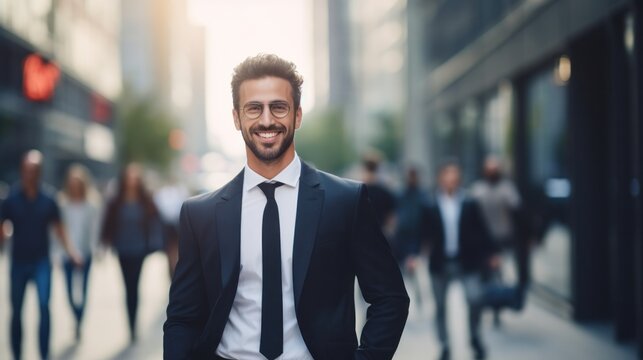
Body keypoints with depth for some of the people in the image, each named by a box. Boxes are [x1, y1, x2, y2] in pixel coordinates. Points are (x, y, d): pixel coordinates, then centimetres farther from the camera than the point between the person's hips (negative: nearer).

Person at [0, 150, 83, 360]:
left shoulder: (48, 201, -2)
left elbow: (58, 230, 4)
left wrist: (71, 252, -7)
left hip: (41, 263, -1)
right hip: (19, 262, 1)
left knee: (44, 305, -16)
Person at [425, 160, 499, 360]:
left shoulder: (470, 204, 0)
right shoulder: (431, 206, -4)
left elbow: (481, 230, 4)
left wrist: (491, 253, 4)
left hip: (466, 261, 0)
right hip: (440, 263, 0)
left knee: (476, 298, -14)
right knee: (440, 306, 7)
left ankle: (475, 337, 11)